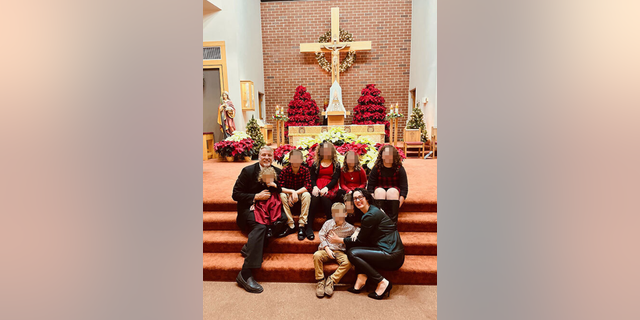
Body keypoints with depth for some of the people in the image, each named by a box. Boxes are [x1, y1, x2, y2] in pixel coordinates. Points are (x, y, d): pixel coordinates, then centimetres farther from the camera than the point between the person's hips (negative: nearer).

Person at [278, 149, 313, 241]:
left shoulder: (305, 170, -11)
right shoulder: (285, 171, -11)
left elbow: (308, 187, -18)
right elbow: (280, 188, -15)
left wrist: (295, 193, -29)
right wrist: (291, 191, -32)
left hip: (301, 197, -1)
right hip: (289, 196, 1)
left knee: (307, 195, -31)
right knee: (282, 195, -29)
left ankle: (301, 225, -29)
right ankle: (291, 225, -27)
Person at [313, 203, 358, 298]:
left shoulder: (350, 228, 8)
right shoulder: (328, 223, 9)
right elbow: (321, 235, 5)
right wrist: (327, 249, -7)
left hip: (340, 252, 0)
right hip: (326, 250, 0)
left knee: (348, 262, -31)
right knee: (317, 255, -32)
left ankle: (331, 280, -19)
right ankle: (320, 280, -20)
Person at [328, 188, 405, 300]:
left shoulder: (371, 215, -15)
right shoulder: (373, 210, 15)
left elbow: (360, 241, -8)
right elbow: (363, 238, 24)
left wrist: (339, 240, 3)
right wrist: (358, 232, 2)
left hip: (392, 256, -10)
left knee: (352, 253, -12)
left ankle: (383, 283, -10)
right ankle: (360, 281, 2)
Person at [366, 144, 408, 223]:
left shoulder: (399, 169, -3)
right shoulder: (376, 168, -2)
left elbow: (404, 188, -7)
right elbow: (370, 187, -4)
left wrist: (399, 204, -20)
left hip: (394, 191, 0)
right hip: (380, 190, 0)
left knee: (392, 191, -33)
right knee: (380, 191, -33)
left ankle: (393, 222, -38)